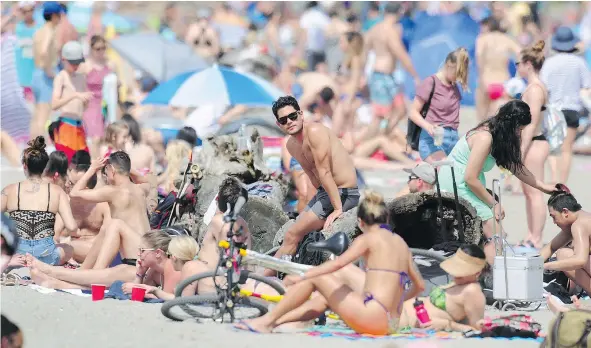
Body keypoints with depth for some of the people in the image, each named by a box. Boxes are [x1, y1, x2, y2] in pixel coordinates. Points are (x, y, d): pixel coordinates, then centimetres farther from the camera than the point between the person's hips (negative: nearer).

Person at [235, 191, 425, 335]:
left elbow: (338, 263, -15)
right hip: (389, 324, 8)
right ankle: (276, 321, 27)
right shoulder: (401, 243, 18)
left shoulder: (369, 239, -2)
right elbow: (419, 285, 21)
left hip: (372, 317, -8)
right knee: (325, 298, 28)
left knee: (315, 278, 6)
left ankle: (266, 321, 9)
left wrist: (302, 277, -10)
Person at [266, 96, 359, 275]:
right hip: (323, 192, 9)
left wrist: (337, 208, -22)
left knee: (292, 235, -10)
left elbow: (324, 172, -21)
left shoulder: (314, 131, -20)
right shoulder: (291, 145, 9)